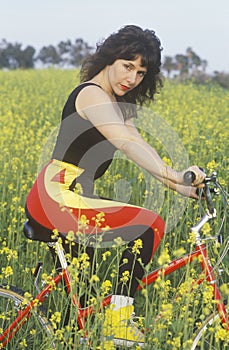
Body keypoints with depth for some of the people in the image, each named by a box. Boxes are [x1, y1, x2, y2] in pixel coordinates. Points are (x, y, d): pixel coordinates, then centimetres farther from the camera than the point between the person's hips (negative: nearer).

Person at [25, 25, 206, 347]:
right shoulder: (92, 94, -14)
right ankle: (118, 321, -17)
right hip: (56, 200, -10)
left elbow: (142, 155, 11)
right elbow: (128, 144, -31)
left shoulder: (119, 105, 19)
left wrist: (184, 189, -1)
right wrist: (174, 175, -43)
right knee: (148, 226, -19)